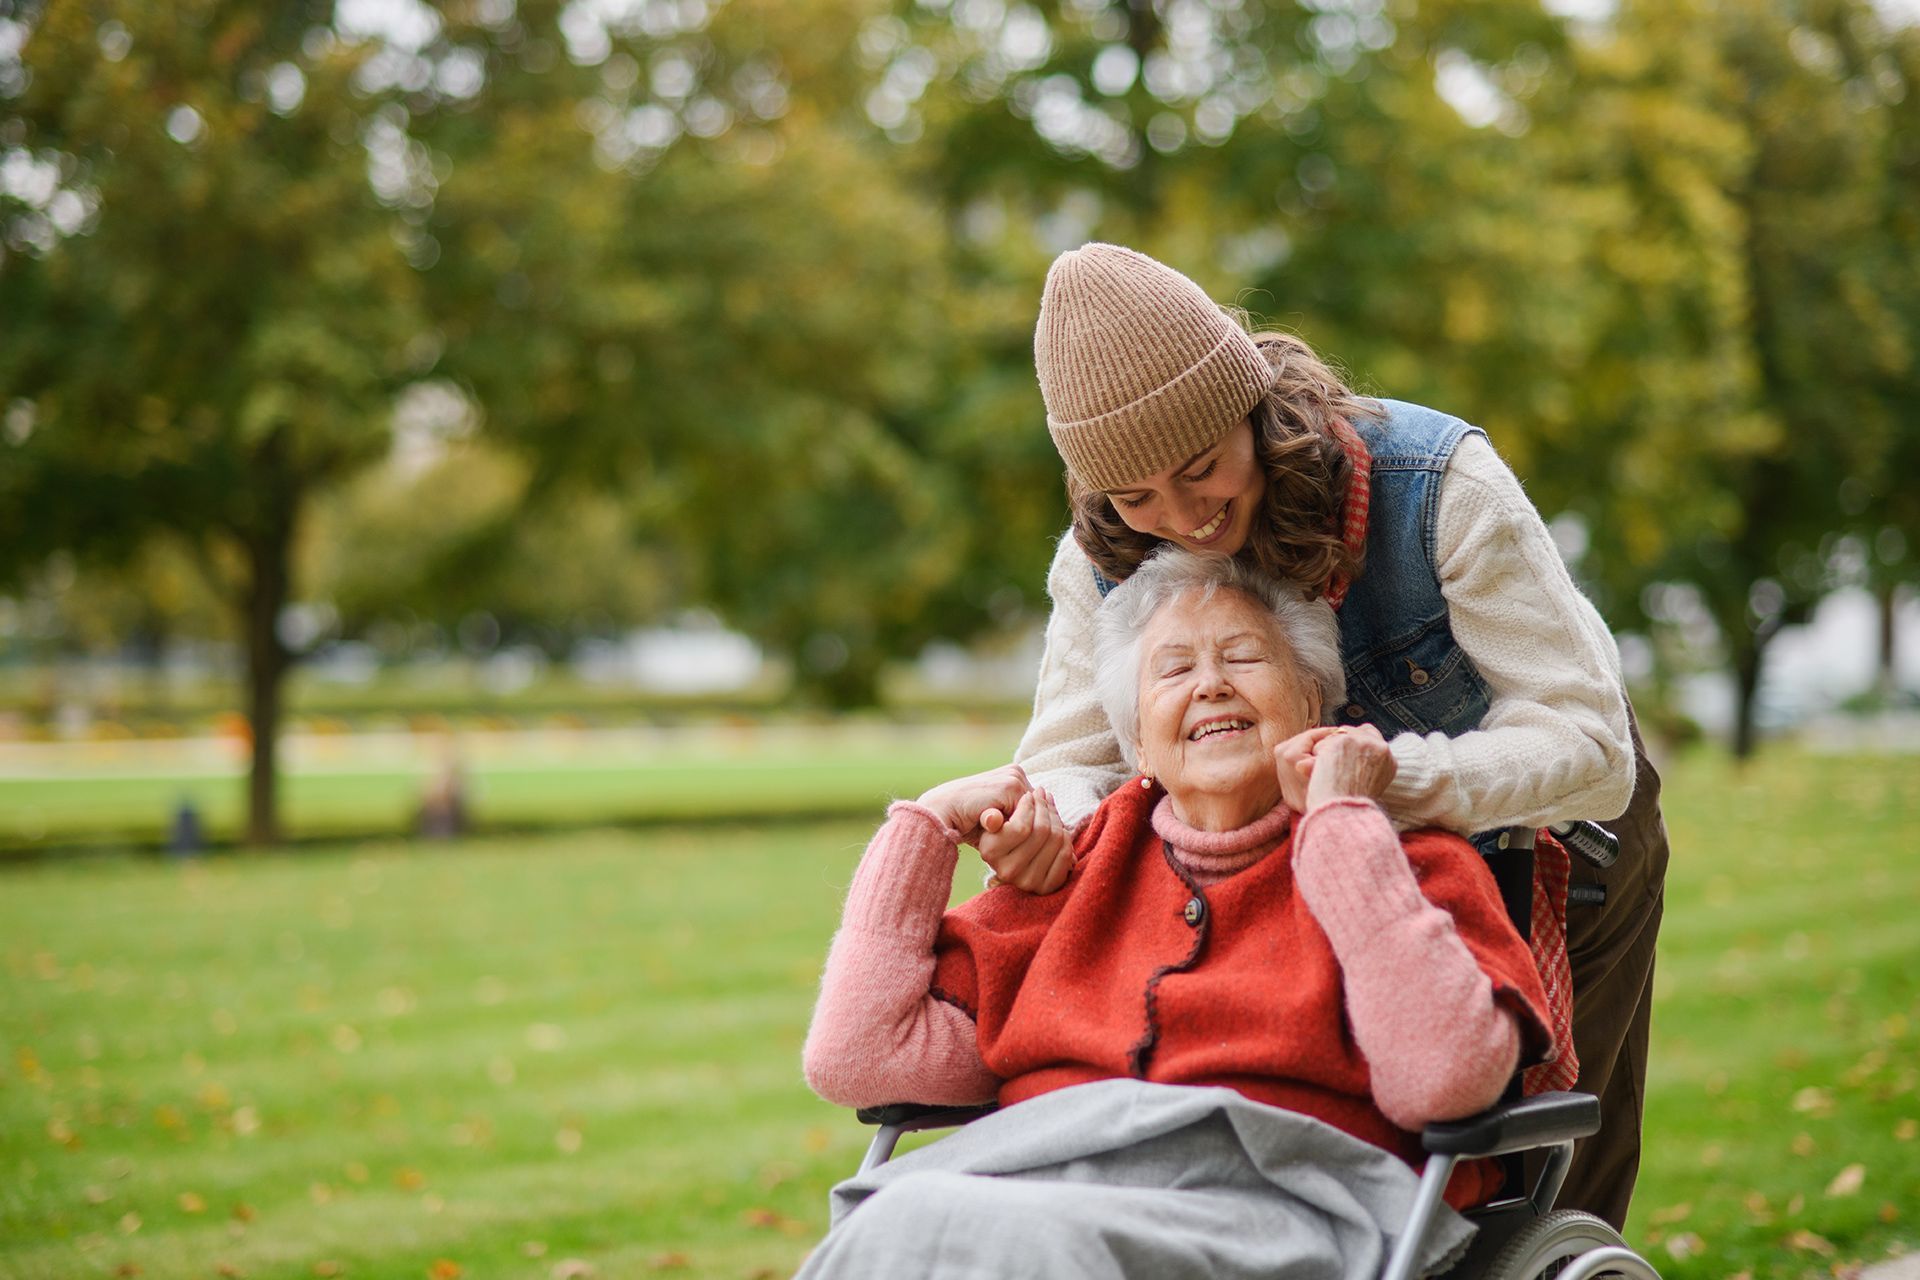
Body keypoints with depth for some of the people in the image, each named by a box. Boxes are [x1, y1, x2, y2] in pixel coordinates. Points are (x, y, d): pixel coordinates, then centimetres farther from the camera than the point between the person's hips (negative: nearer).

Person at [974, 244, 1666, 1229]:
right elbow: (1074, 758, -17)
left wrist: (1390, 778, -53)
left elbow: (1586, 744, -35)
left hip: (1546, 844, -2)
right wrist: (1050, 819, -43)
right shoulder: (1104, 557, -19)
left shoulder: (1435, 482, -32)